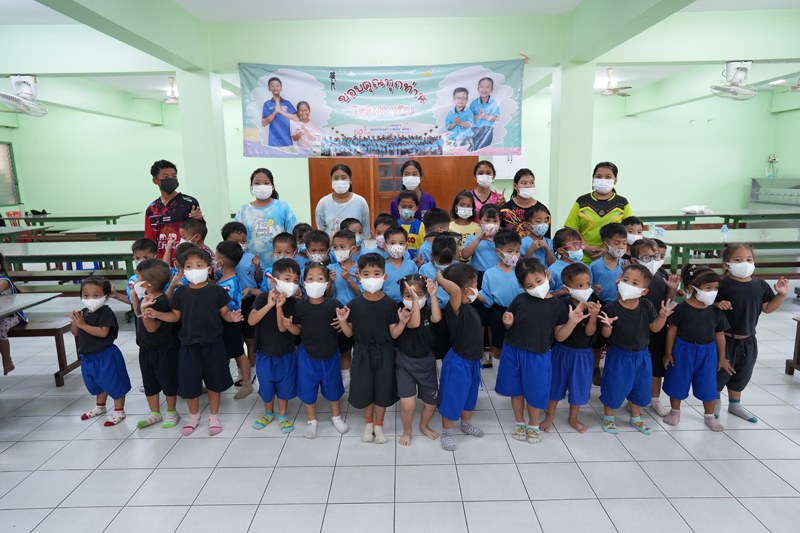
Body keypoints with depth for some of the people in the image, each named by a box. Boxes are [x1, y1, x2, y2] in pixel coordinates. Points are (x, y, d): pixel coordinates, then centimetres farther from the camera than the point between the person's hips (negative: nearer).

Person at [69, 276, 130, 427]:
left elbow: (103, 332, -30)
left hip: (106, 356, -8)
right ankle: (100, 407, 46)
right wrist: (75, 322, -12)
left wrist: (83, 325, -26)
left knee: (113, 383, 3)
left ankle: (119, 411, 17)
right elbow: (75, 333, 8)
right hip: (89, 356, 8)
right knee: (97, 383, 25)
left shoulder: (106, 312, -20)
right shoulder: (84, 312, 3)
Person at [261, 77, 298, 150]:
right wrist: (275, 112, -16)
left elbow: (297, 119, -3)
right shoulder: (267, 104, 7)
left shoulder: (287, 103, 10)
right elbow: (264, 123, -2)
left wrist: (282, 111, -14)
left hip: (287, 141, 1)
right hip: (273, 142, -1)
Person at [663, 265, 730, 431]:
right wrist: (668, 353, -5)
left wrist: (722, 358, 10)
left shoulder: (716, 312, -5)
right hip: (683, 350, -2)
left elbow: (720, 335, 5)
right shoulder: (681, 309, -15)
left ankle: (709, 416, 33)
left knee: (708, 385, 11)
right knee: (677, 382, 10)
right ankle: (675, 411, 32)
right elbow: (672, 330, -8)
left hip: (707, 352, 3)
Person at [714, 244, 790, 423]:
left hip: (748, 340, 6)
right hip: (725, 339, -5)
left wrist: (781, 294, -1)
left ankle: (735, 404, 39)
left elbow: (767, 308, 10)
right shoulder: (722, 285, -16)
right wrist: (718, 305, -35)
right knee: (721, 372, 6)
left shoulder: (760, 285, 1)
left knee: (742, 374, 20)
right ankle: (715, 401, 31)